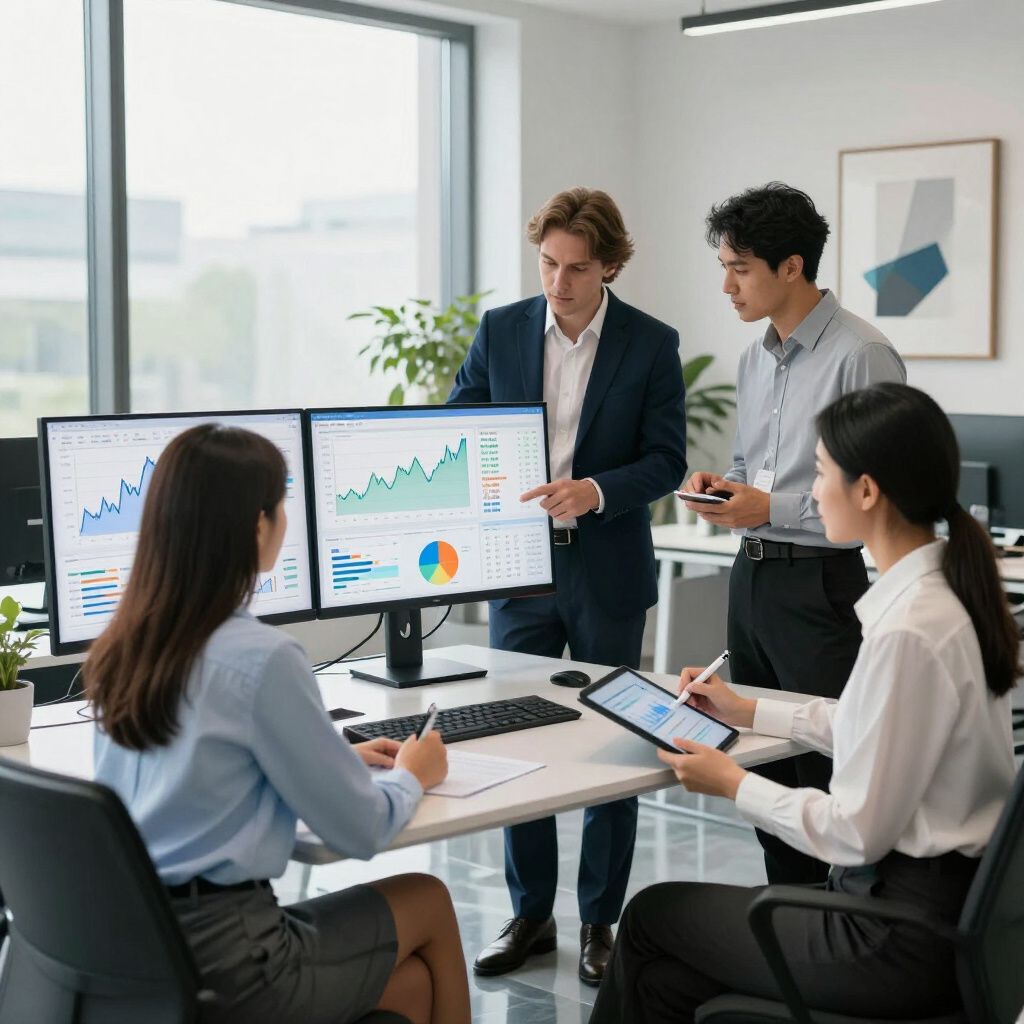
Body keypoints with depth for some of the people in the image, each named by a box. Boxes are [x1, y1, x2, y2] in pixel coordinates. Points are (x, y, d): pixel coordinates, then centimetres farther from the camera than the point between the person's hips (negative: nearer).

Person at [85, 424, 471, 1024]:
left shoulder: (122, 648, 5)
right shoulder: (262, 659, -18)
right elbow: (360, 831, -10)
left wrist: (342, 760, 20)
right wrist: (410, 777, 10)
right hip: (216, 961, -7)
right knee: (430, 902, 18)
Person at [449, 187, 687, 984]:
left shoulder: (652, 344, -5)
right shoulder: (501, 330, 2)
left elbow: (667, 460, -6)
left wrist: (596, 490, -24)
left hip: (608, 573, -2)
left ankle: (600, 922, 20)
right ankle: (531, 914, 20)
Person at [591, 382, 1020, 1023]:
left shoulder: (907, 631, -26)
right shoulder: (946, 591, 3)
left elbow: (859, 832, -22)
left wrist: (734, 784, -7)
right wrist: (747, 712, 23)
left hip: (906, 938, -8)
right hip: (943, 902, 8)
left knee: (652, 916, 10)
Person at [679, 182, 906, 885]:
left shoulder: (862, 355, -13)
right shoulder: (757, 359, 14)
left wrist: (773, 508, -18)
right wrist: (722, 484, 5)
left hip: (819, 584, -8)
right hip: (752, 577, 9)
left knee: (828, 779, -6)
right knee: (766, 770, 14)